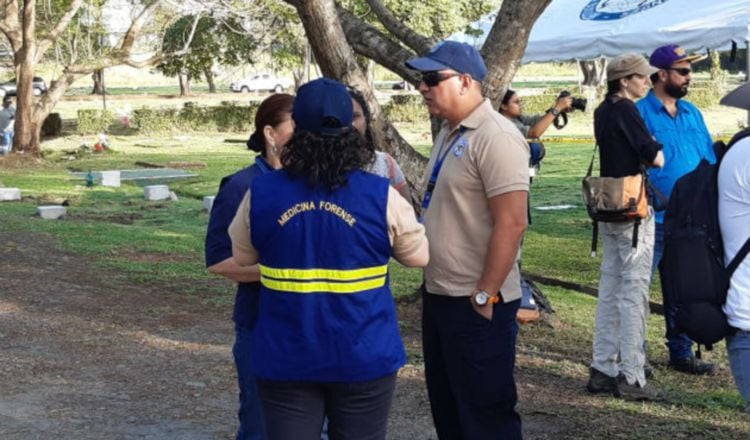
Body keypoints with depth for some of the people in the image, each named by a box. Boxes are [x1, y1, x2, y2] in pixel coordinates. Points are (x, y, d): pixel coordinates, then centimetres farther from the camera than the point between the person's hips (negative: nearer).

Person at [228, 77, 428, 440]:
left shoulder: (261, 194, -6)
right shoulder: (380, 196, -11)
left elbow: (242, 256, 10)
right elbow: (419, 255, 3)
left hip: (286, 360, 1)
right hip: (363, 358, -1)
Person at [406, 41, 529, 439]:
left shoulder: (496, 137, -18)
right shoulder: (448, 132, 12)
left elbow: (511, 223, -22)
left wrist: (485, 295, -20)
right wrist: (432, 285, 17)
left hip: (475, 303, -9)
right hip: (439, 295, 9)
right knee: (446, 405, 18)